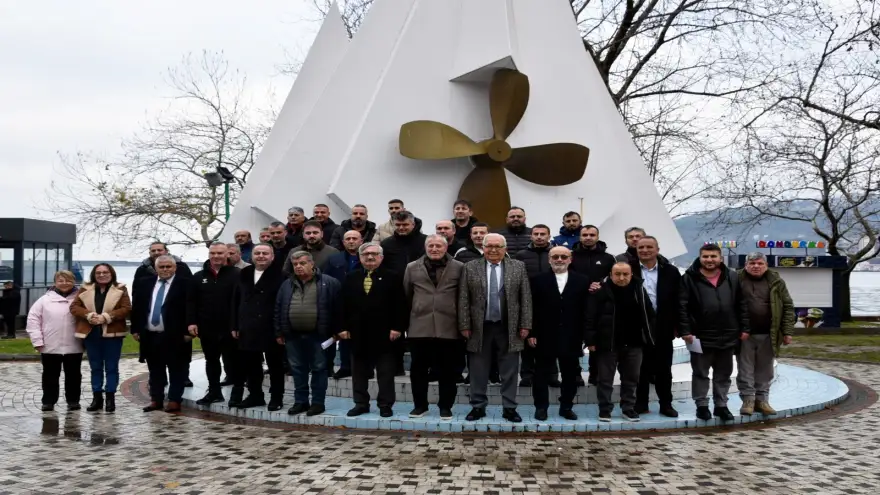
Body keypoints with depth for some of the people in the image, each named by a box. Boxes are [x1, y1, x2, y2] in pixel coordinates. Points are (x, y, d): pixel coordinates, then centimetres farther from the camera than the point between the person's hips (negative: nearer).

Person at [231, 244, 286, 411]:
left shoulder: (279, 275, -7)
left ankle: (276, 398, 15)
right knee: (250, 365, 12)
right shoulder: (244, 274, 12)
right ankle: (255, 395, 25)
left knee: (275, 365, 5)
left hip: (272, 329, -5)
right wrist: (235, 326, 8)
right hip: (248, 329, 6)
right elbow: (236, 301, 13)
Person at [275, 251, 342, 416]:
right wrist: (279, 332, 8)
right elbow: (278, 309, 13)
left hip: (318, 335, -4)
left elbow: (337, 308, -5)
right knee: (298, 369, 11)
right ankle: (301, 401, 21)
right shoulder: (287, 285, 11)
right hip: (293, 335, 4)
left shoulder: (329, 283, -4)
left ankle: (318, 402, 11)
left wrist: (335, 331, -7)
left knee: (319, 369, 3)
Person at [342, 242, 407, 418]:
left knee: (385, 373, 3)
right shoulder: (351, 278, 11)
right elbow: (344, 305, 9)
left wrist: (397, 328, -12)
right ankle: (361, 403, 18)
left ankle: (385, 405, 9)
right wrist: (344, 328, 1)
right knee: (359, 372, 9)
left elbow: (400, 305, -6)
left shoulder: (393, 277, -1)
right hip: (358, 333, 4)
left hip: (384, 334, -3)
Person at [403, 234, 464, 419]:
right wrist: (406, 322, 9)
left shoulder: (458, 268, 3)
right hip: (419, 327, 2)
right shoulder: (412, 268, 8)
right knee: (418, 369, 7)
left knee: (447, 370, 5)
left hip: (448, 328, -1)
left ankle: (445, 406, 16)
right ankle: (420, 405, 20)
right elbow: (406, 296, 11)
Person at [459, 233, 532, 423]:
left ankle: (509, 408, 15)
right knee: (478, 371, 7)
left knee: (509, 371, 6)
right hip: (480, 328, 0)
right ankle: (478, 407, 18)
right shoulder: (470, 268, 2)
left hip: (509, 328, 0)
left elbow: (526, 298, 2)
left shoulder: (518, 267, 3)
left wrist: (525, 325, -4)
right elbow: (463, 300, 1)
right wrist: (464, 325, -4)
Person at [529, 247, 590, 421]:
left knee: (570, 375, 10)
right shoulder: (538, 280, 1)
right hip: (544, 337, -1)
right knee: (542, 374, 6)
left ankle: (566, 407, 22)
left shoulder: (582, 281, 4)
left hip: (571, 338, 1)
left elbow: (585, 311, 1)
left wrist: (585, 336, -4)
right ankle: (541, 407, 16)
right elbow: (531, 309, -1)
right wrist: (531, 333, -7)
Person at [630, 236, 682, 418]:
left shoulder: (670, 272, 2)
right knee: (641, 368, 7)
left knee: (664, 368, 9)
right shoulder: (629, 269, -1)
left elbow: (677, 301, 3)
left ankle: (666, 404, 19)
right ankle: (641, 403, 17)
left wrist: (677, 326, -1)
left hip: (663, 328, 1)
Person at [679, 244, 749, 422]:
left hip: (727, 336, 3)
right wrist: (685, 331, -13)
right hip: (701, 336, -3)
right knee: (701, 373, 7)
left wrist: (744, 328, 2)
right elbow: (682, 306, -8)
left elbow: (742, 304, 7)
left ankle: (721, 405, 24)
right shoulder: (690, 278, -6)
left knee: (724, 374, 13)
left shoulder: (732, 278, 3)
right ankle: (702, 405, 18)